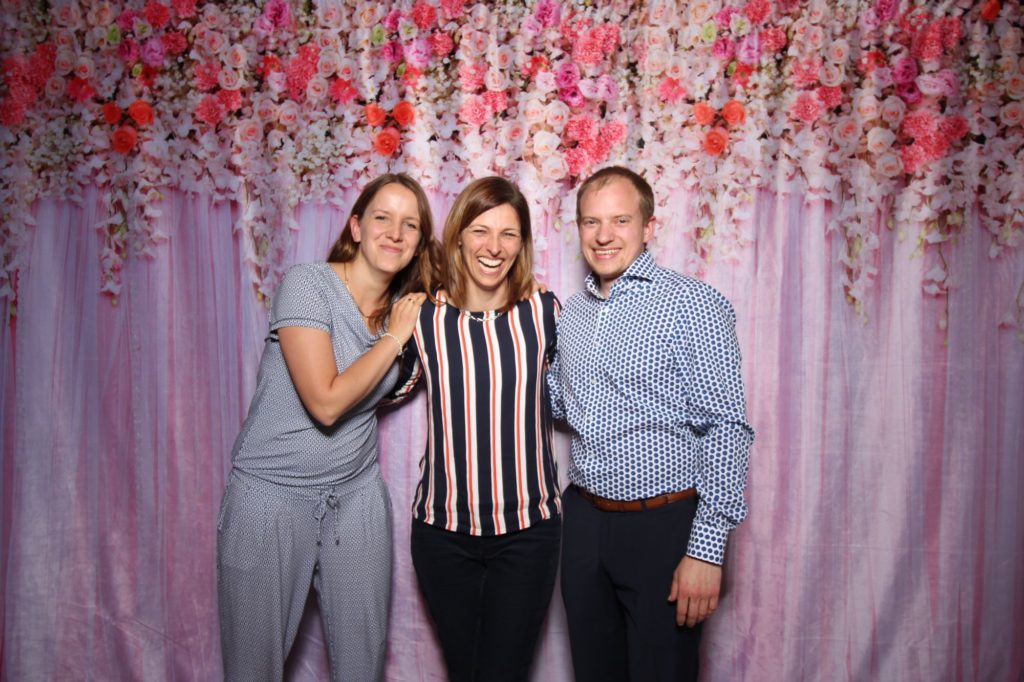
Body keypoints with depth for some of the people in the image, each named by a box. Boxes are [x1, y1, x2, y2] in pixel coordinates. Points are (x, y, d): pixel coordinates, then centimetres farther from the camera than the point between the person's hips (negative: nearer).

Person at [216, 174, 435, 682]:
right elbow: (327, 402, -23)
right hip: (272, 493, -5)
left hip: (357, 497, 5)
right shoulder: (307, 284, -15)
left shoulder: (403, 307, 3)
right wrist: (394, 336, -13)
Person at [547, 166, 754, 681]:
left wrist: (707, 549, -19)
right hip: (584, 519, 6)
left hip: (663, 526, -5)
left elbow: (726, 429, -15)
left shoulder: (692, 305, -12)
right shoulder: (571, 311, 7)